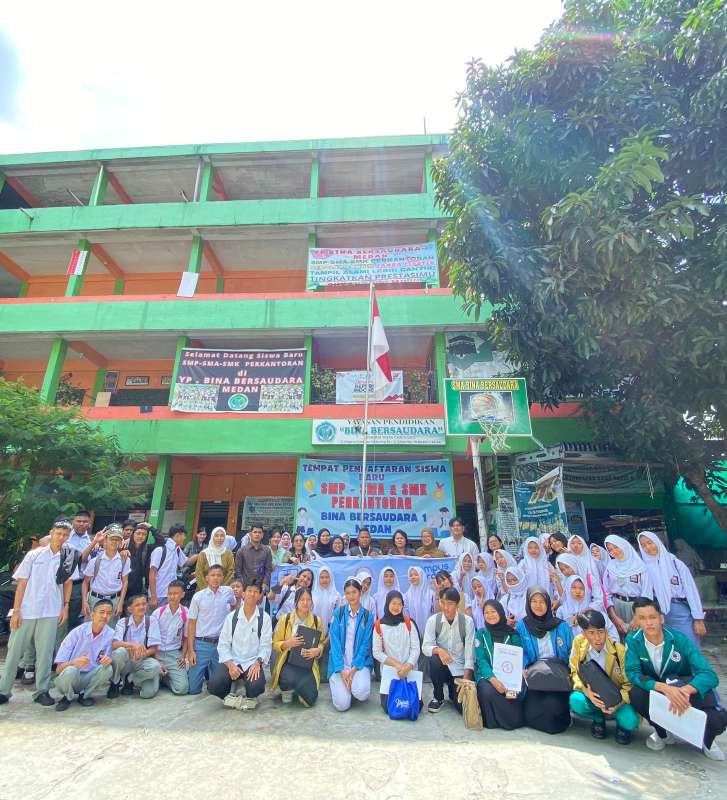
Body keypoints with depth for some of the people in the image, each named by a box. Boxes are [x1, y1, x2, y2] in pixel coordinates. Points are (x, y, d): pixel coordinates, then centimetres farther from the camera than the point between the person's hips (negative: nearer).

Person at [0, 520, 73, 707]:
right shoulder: (34, 555, -2)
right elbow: (22, 583, 0)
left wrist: (65, 607, 3)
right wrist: (16, 610, -4)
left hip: (50, 613, 1)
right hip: (26, 611, 0)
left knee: (45, 653, 3)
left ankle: (42, 690, 15)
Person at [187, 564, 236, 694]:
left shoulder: (228, 592, -1)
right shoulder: (198, 597, -4)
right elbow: (191, 624, 0)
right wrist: (190, 650, -4)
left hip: (220, 644, 1)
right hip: (201, 644, -1)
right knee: (193, 688, 1)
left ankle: (208, 674, 38)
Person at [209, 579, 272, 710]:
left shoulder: (265, 618, -1)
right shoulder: (231, 617, 2)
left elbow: (266, 646, -2)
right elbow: (223, 644, 0)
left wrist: (257, 662, -19)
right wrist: (230, 664, -14)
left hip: (252, 663, -1)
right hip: (231, 661, 1)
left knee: (256, 686, -31)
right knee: (213, 685, -26)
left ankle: (249, 698, 9)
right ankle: (231, 695, 10)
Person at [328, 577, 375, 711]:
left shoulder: (368, 616, 0)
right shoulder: (338, 613, -2)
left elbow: (366, 644, -3)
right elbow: (334, 642, -6)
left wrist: (354, 669, -14)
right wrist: (342, 670, -15)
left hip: (360, 662, 0)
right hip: (340, 663, 0)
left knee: (361, 693, -27)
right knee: (342, 704, -16)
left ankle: (357, 683, 8)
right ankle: (337, 684, 16)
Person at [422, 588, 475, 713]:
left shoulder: (467, 621, -10)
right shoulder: (433, 620, -10)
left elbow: (470, 650, -12)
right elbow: (425, 647, -14)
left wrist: (466, 678, -20)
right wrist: (439, 650, -35)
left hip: (460, 667, 0)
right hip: (441, 665, 0)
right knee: (434, 659, -32)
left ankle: (453, 691, 24)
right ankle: (438, 697, -5)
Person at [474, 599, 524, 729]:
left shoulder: (513, 634, 4)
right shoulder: (481, 633, 1)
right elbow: (481, 660, -6)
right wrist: (493, 679, -25)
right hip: (487, 675, -1)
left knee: (516, 693, -29)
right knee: (488, 691, -33)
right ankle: (493, 719, -1)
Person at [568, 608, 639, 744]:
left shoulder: (619, 650, -17)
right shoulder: (578, 643, -14)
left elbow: (629, 683, -10)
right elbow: (575, 673, -7)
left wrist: (618, 703, -28)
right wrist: (587, 692, -27)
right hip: (590, 696, 1)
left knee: (630, 721, -31)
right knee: (576, 701, -31)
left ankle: (622, 724, 10)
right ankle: (598, 719, 5)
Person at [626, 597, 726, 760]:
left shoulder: (679, 639, -21)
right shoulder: (633, 640, -19)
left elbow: (709, 675, -28)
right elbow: (632, 673, -24)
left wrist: (685, 690, -47)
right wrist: (664, 687, -41)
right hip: (654, 691, 0)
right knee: (636, 693, -32)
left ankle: (706, 739, 10)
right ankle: (662, 732, 2)